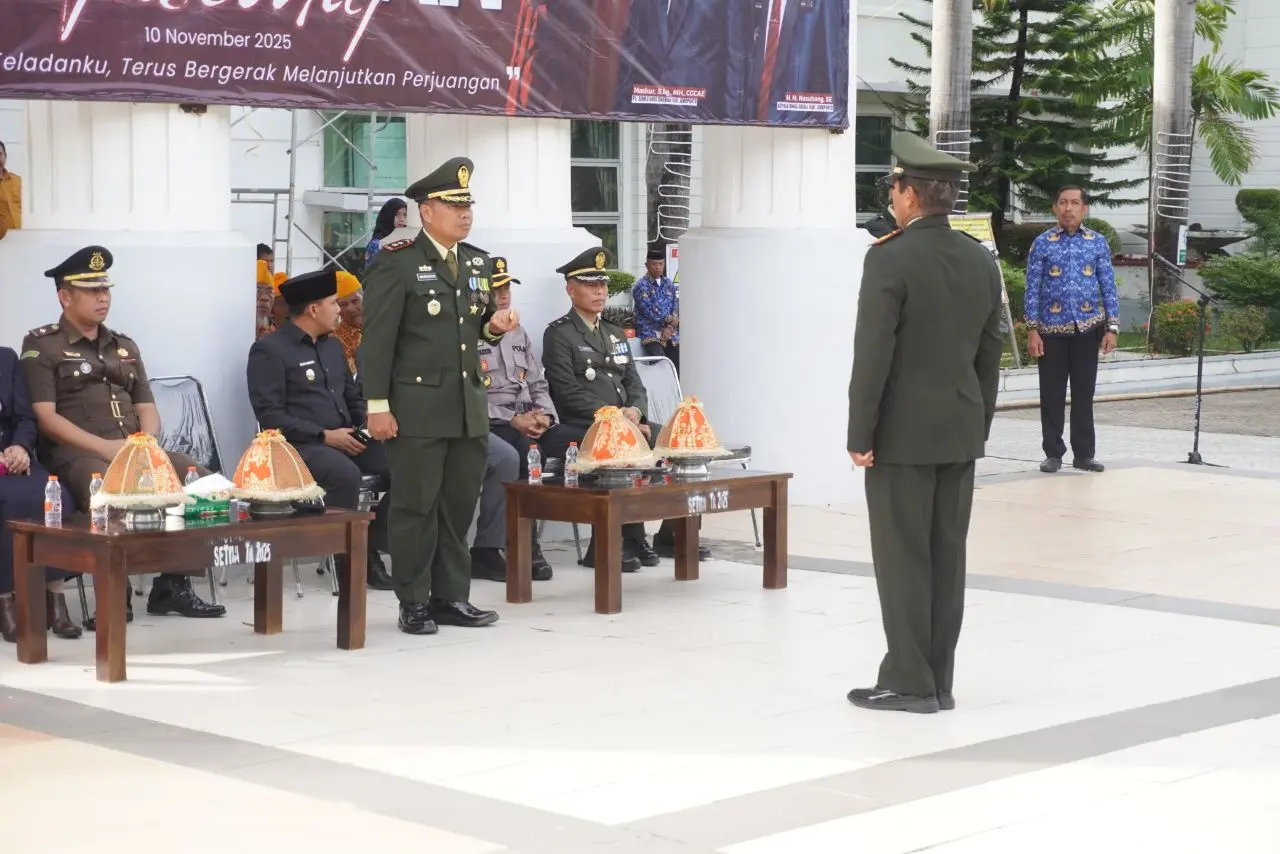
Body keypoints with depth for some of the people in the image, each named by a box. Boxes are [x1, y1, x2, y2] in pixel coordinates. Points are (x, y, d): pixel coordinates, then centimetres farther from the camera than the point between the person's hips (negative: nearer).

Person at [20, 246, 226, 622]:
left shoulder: (125, 346, 22)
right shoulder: (41, 345, 3)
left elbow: (147, 410, 17)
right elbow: (45, 418, -8)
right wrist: (105, 447, -18)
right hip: (77, 453, -6)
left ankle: (173, 584, -5)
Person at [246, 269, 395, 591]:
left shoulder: (333, 346, 18)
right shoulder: (269, 350, -6)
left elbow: (353, 397, 24)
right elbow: (270, 417, -13)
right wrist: (324, 435, -18)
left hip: (346, 439, 7)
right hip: (300, 446, -7)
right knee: (346, 475, -36)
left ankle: (370, 549, -5)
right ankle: (349, 558, -18)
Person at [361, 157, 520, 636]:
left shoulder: (479, 262, 13)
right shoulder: (396, 264, -7)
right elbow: (377, 339, -9)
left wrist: (495, 327, 0)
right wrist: (378, 405, -14)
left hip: (469, 407, 6)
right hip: (418, 408, -6)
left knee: (460, 503, 10)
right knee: (416, 507, 0)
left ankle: (451, 597, 20)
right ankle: (414, 604, 8)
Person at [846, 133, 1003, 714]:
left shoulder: (890, 258, -14)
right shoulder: (981, 260, 7)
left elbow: (873, 354, -16)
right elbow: (991, 352, 11)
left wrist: (860, 435, -11)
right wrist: (980, 424, 18)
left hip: (904, 432, -7)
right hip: (961, 430, 7)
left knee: (902, 558, -1)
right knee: (947, 555, 9)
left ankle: (908, 682, 1)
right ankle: (938, 681, 14)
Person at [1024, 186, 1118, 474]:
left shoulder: (1098, 243, 4)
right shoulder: (1042, 244, 0)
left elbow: (1108, 287, 5)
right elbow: (1033, 289, -1)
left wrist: (1112, 327, -3)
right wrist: (1033, 330, -7)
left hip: (1087, 328, 1)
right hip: (1052, 329, -1)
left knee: (1084, 393, 5)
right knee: (1052, 395, 3)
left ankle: (1084, 454, 12)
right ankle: (1053, 453, 13)